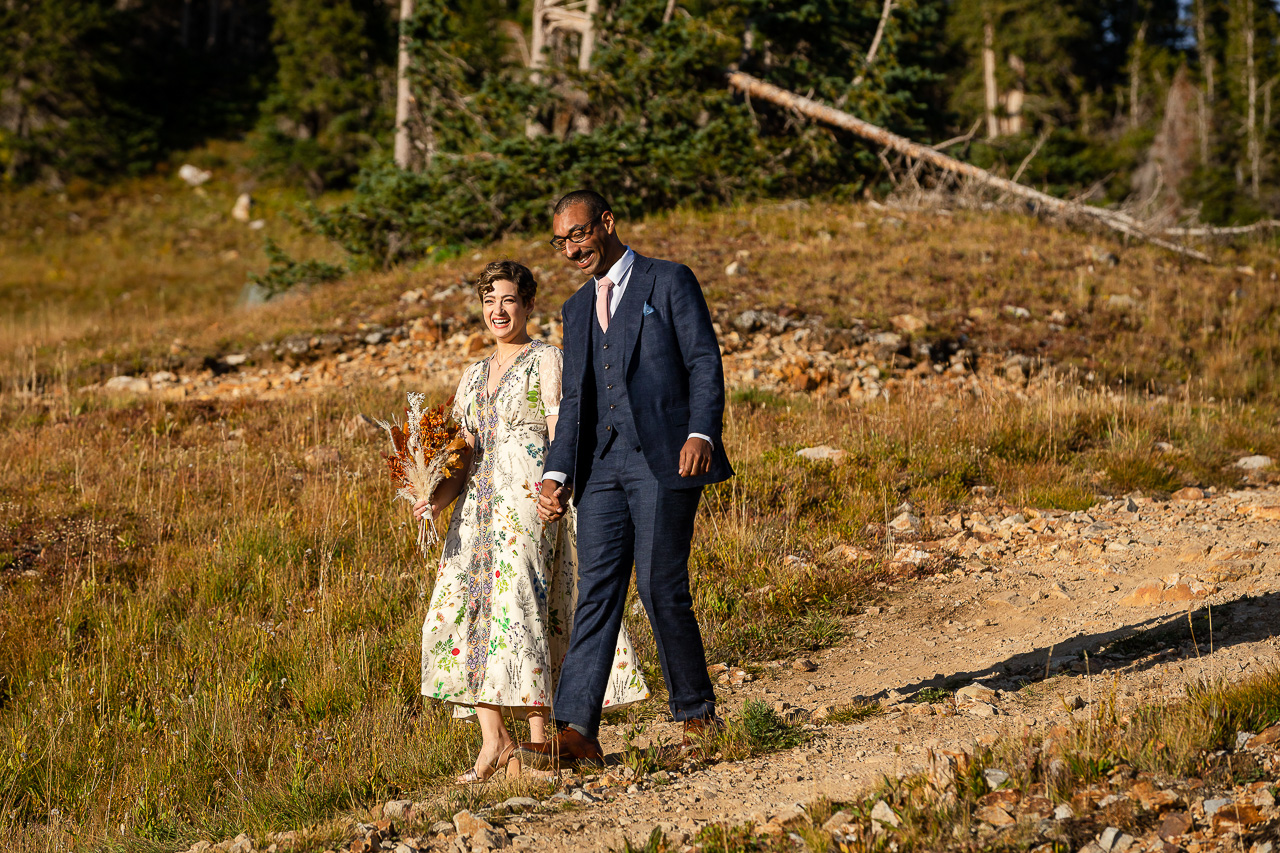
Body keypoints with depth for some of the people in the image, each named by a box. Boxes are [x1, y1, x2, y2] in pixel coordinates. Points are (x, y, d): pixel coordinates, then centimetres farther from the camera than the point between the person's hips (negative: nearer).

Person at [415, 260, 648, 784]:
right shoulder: (474, 376, 21)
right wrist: (438, 498, 0)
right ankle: (494, 740, -1)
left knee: (519, 604, -17)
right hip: (480, 502, 6)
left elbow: (560, 438, -6)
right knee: (457, 612, -5)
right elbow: (465, 454, 18)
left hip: (529, 497, -6)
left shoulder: (546, 361, 2)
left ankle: (537, 740, -12)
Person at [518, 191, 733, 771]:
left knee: (660, 588, -7)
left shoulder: (670, 282, 3)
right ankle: (576, 732, -8)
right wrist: (557, 473, 4)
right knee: (596, 592, -2)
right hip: (602, 463, 5)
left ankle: (697, 714, 11)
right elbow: (575, 398, 18)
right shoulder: (577, 309, 21)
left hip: (664, 458, -5)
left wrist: (701, 433, -18)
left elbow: (704, 363, -3)